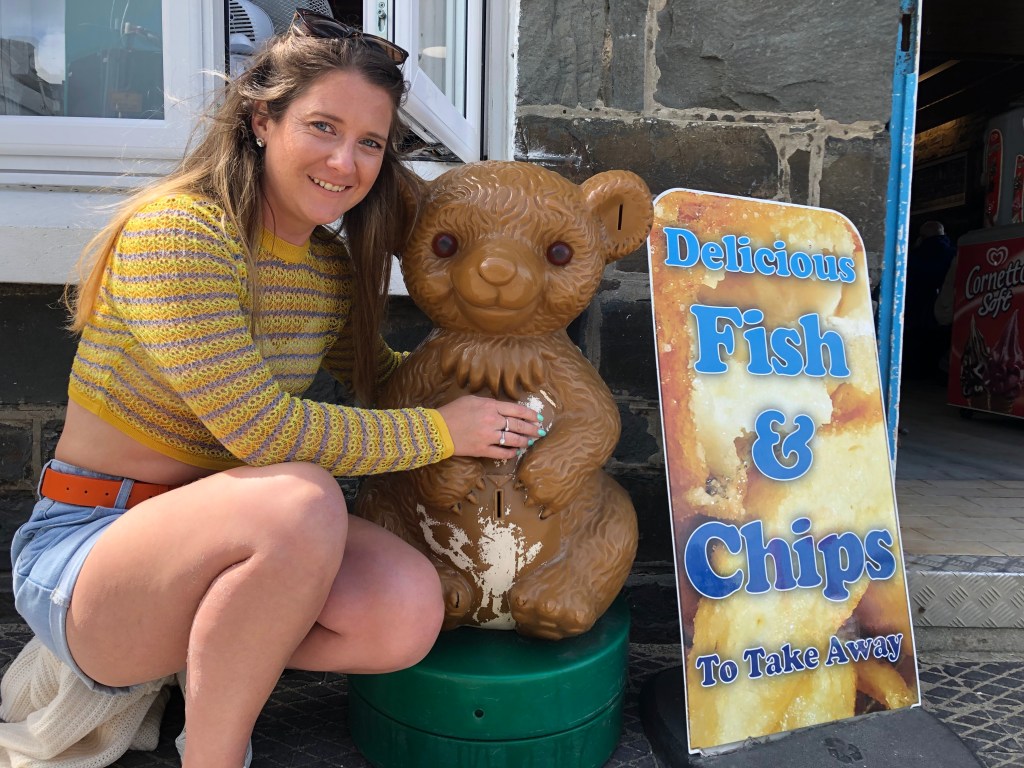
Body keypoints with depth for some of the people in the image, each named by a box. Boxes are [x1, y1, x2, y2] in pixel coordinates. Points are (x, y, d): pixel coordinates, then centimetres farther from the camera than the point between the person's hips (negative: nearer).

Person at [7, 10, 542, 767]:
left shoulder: (333, 270, 4)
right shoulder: (177, 230, -18)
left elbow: (378, 373, 22)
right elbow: (264, 428, -24)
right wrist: (441, 429, -16)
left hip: (209, 534, 6)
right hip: (86, 549, -5)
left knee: (407, 611, -20)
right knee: (301, 500, -36)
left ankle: (190, 664, 4)